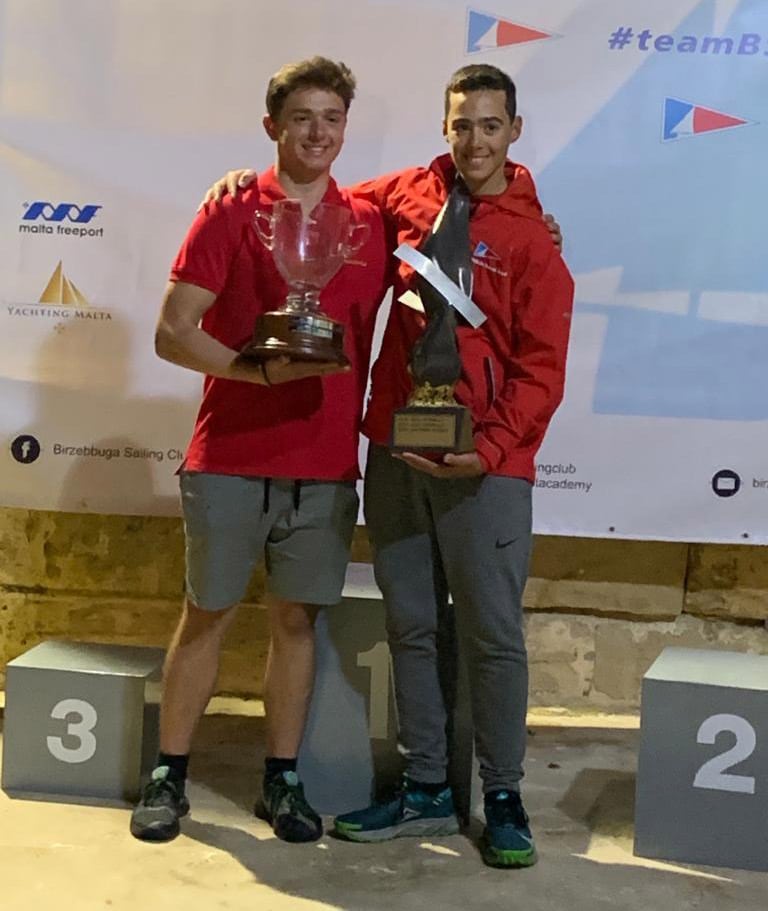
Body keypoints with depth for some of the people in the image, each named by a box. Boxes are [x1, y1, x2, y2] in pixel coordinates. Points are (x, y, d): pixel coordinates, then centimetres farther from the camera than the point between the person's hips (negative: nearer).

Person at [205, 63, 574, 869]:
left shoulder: (531, 237, -3)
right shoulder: (408, 194, 8)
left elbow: (541, 367, -6)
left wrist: (492, 448, -18)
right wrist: (258, 180, 10)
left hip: (483, 464, -4)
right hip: (395, 449, 4)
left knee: (492, 635, 0)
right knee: (410, 628, 10)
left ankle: (503, 799, 17)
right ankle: (427, 791, 24)